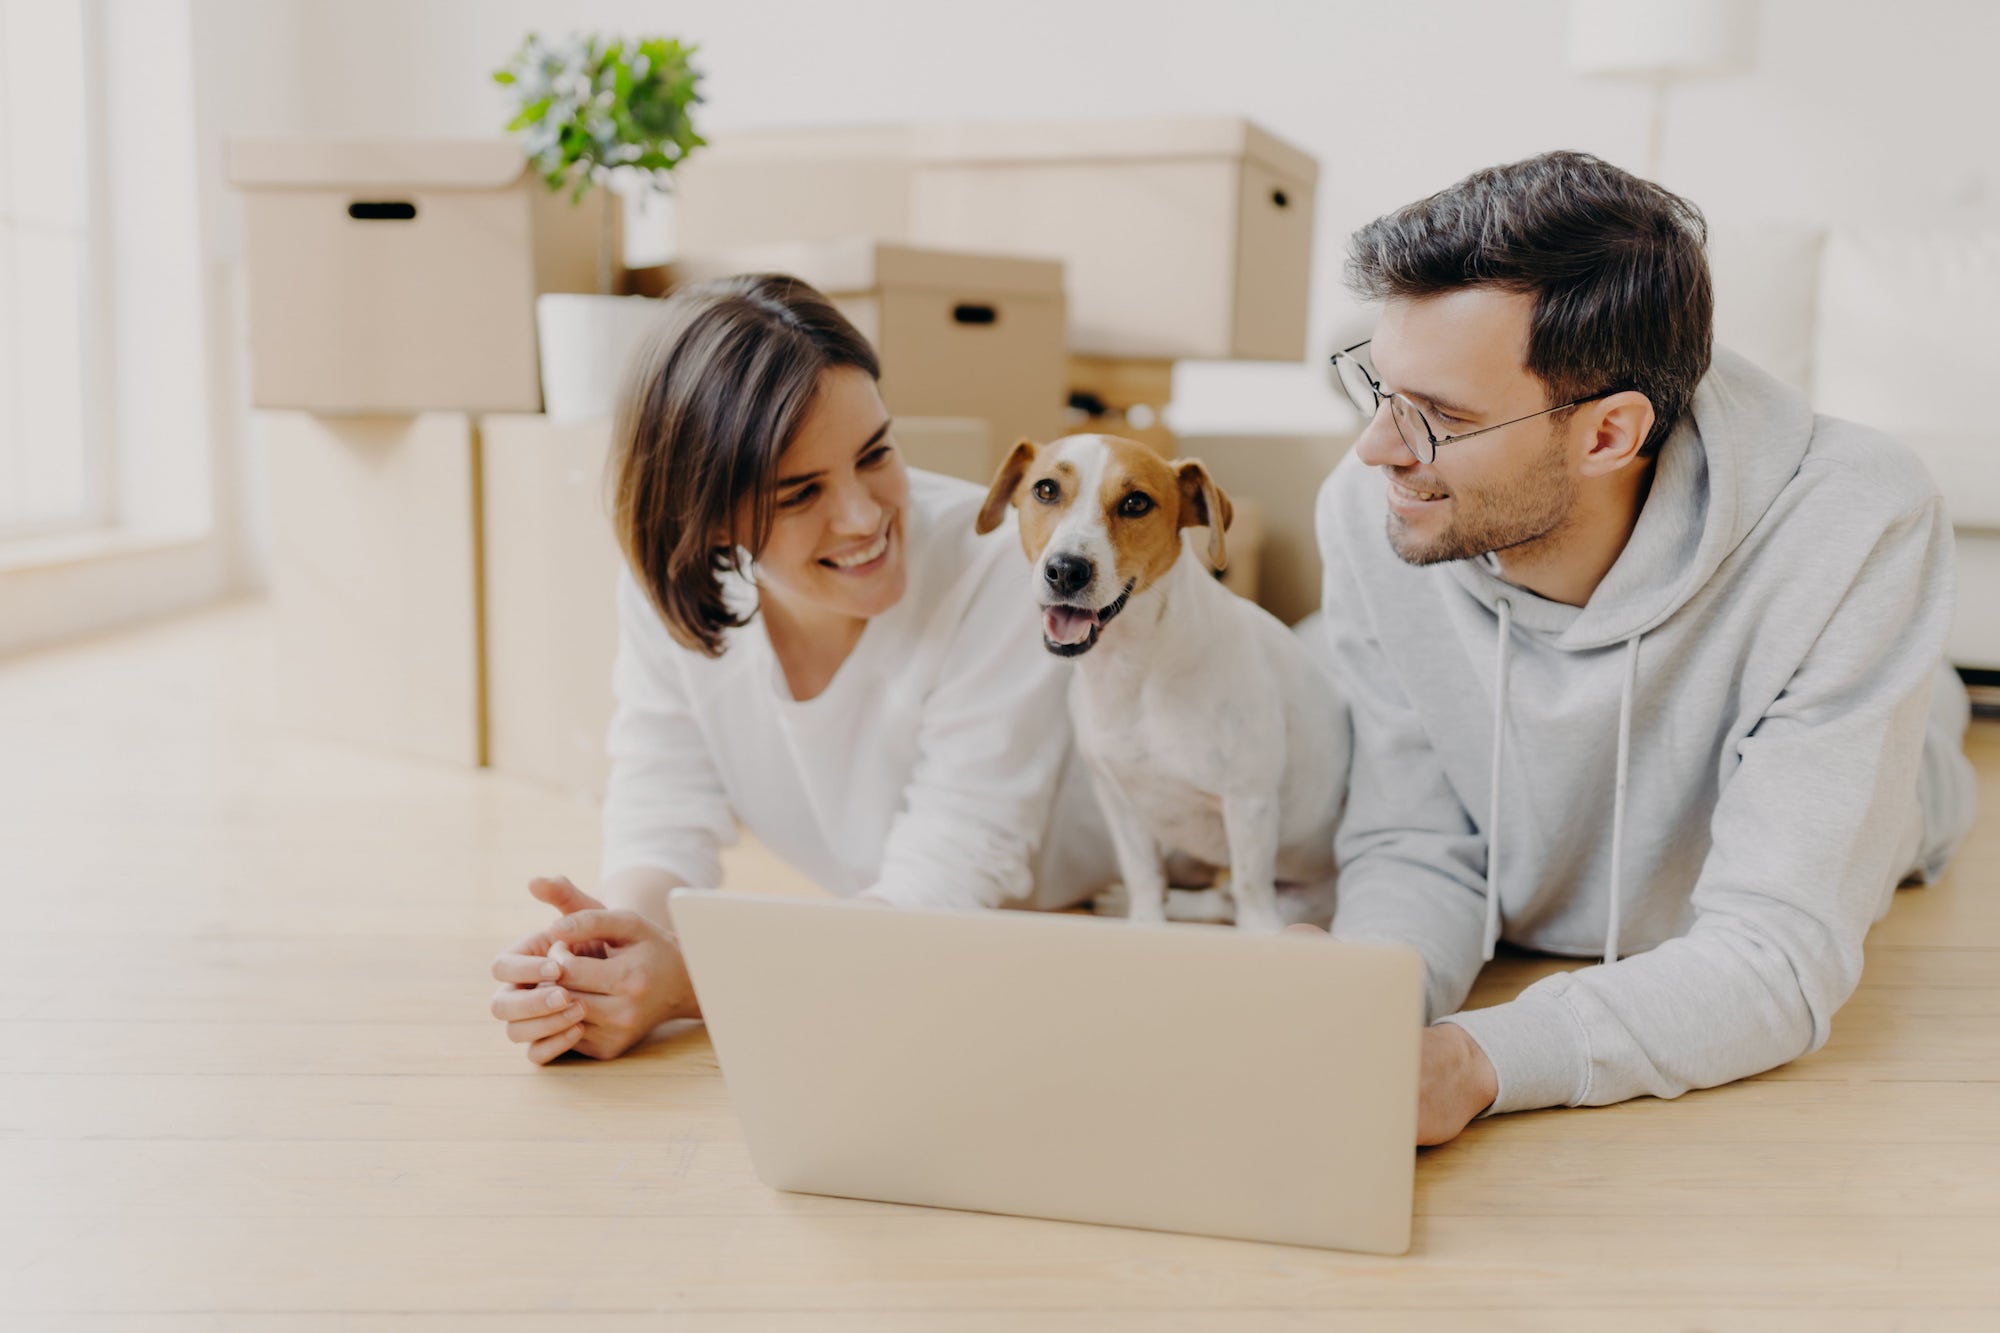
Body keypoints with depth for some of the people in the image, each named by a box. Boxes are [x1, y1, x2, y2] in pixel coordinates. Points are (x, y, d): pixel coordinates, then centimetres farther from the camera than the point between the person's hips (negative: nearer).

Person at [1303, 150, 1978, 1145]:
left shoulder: (1851, 533, -34)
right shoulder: (1370, 512, -24)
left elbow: (1779, 959, -35)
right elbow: (1415, 849, -16)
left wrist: (1478, 1063, -50)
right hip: (1528, 952, 0)